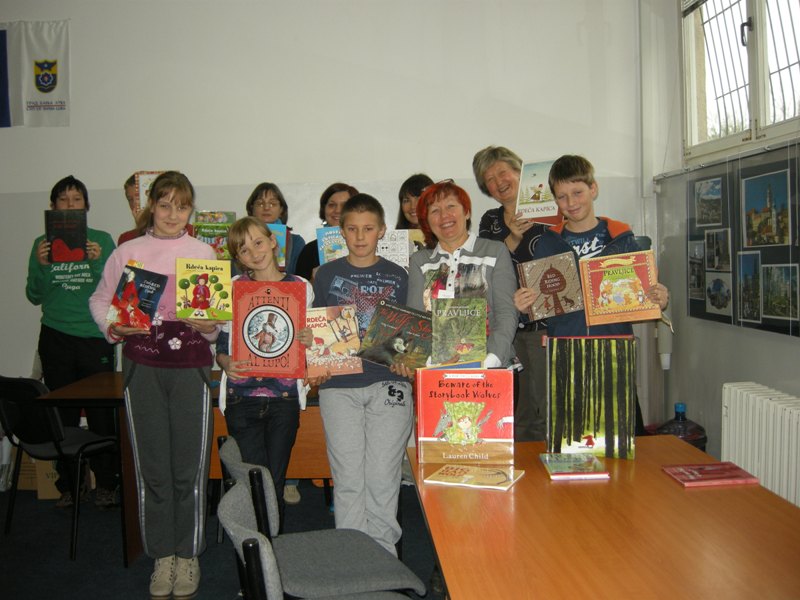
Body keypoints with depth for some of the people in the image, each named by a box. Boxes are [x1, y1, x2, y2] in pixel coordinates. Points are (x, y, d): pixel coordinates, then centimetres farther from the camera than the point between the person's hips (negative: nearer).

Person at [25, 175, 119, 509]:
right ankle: (68, 484, 19)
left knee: (101, 412, -1)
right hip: (56, 339, 2)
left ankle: (105, 484, 11)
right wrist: (41, 265, -10)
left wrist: (97, 262, -16)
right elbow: (34, 297, 6)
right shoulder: (43, 244, 8)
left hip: (95, 337, -2)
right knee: (63, 413, 6)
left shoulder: (102, 240, 3)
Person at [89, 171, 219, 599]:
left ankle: (188, 556, 19)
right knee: (152, 467, 7)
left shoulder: (204, 253, 8)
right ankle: (162, 557, 22)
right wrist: (114, 327, -6)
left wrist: (210, 325, -13)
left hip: (191, 364, 0)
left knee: (189, 467, 2)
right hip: (142, 364, 1)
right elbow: (100, 300, 12)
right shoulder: (128, 252, 7)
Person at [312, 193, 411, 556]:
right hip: (339, 384, 0)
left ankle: (383, 551, 17)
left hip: (388, 382, 0)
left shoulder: (397, 276, 9)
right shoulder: (327, 274, 9)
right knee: (348, 478, 3)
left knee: (383, 476, 2)